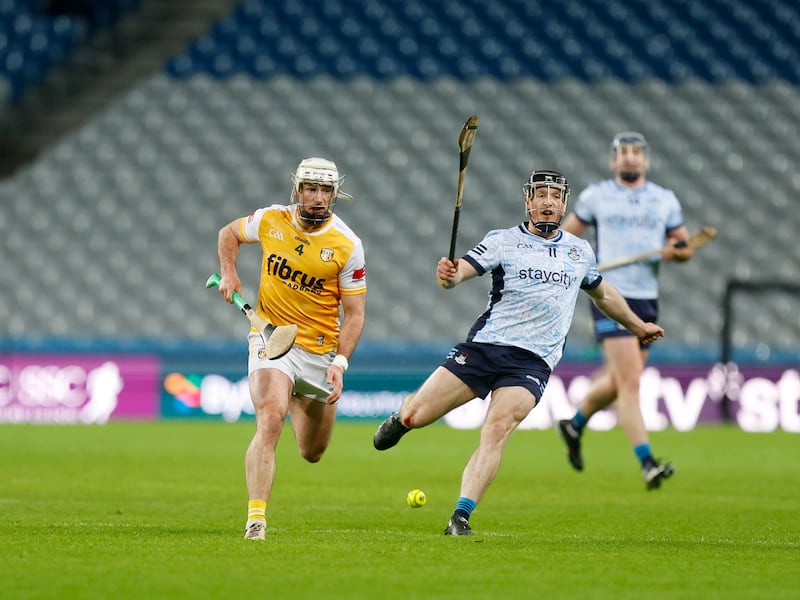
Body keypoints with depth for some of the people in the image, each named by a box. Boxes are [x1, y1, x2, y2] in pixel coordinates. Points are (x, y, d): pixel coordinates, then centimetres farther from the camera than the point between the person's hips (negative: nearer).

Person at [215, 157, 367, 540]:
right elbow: (229, 233, 17)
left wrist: (340, 363, -17)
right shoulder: (271, 220, -5)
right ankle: (256, 518, -27)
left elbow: (354, 313, -6)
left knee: (312, 454, 14)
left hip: (321, 350, 1)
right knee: (270, 423, -27)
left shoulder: (347, 246, -10)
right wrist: (228, 273, 0)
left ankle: (296, 400, 49)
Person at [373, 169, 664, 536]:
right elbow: (461, 271, -11)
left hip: (532, 363, 1)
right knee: (415, 416, -5)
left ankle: (461, 517, -27)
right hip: (484, 346, -1)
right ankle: (402, 417, 33)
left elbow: (602, 294, 35)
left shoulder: (581, 252, 15)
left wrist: (637, 325, 45)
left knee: (496, 431, -25)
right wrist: (448, 275, -35)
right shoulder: (503, 241, 3)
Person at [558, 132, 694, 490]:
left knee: (616, 382, 14)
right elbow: (565, 235, 13)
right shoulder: (595, 197, 3)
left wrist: (674, 251, -10)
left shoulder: (666, 200, 10)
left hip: (647, 299, 5)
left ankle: (575, 425, 42)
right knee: (630, 382, -16)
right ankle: (647, 464, -19)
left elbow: (686, 248, 12)